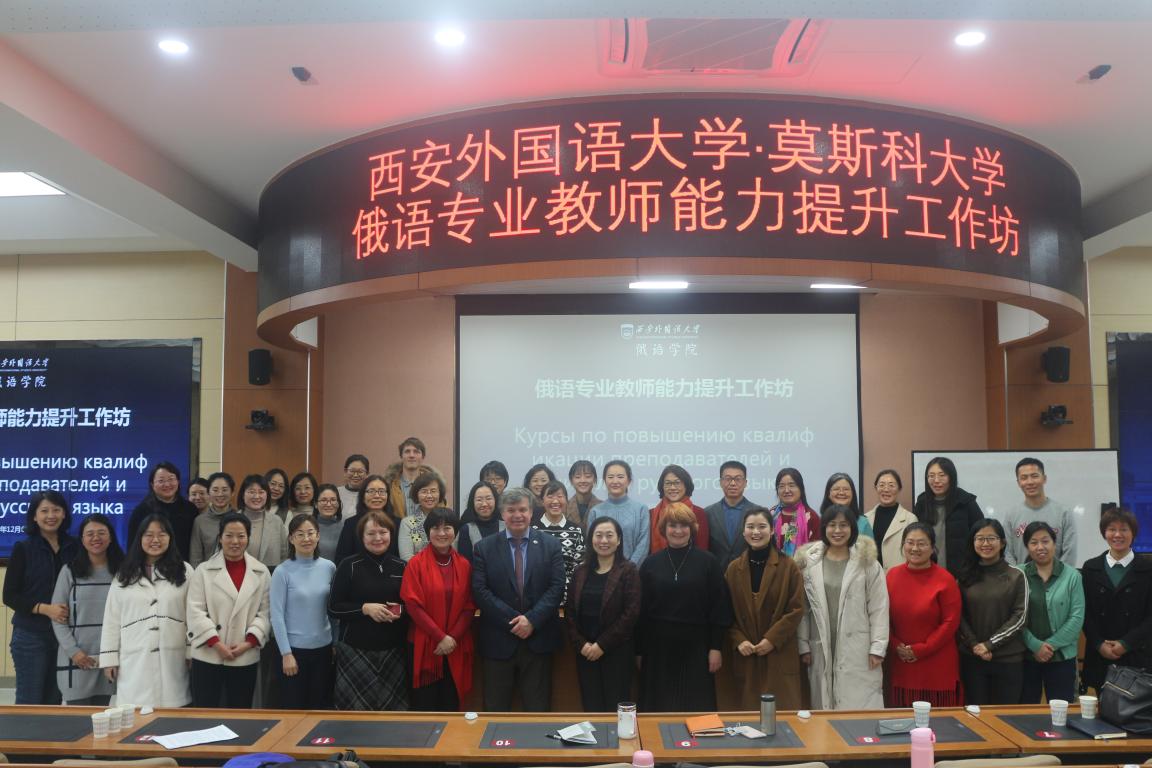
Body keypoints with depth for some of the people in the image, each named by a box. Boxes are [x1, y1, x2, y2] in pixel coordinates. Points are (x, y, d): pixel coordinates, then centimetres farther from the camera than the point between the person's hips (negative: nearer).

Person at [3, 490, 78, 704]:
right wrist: (45, 608, -18)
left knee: (54, 702, 10)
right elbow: (9, 596, -5)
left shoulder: (73, 548, 5)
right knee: (29, 702, 2)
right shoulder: (23, 549, -2)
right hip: (31, 636, -3)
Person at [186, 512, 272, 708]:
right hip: (208, 656, -1)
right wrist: (216, 643, -13)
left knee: (240, 713, 9)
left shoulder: (261, 573, 5)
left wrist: (249, 642, -10)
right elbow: (195, 611, -5)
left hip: (245, 658, 1)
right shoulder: (204, 571, 1)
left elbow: (265, 612, 3)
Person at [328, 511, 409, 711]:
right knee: (357, 708, -4)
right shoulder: (349, 565, -1)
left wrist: (401, 611, -7)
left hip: (392, 650, 2)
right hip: (355, 649, -2)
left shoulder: (401, 567, 7)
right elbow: (333, 608, -3)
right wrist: (365, 608, -15)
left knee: (392, 709, 2)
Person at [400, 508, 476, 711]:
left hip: (456, 649, 3)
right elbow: (413, 605, -9)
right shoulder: (416, 563, -4)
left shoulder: (464, 565, 6)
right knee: (424, 707, 1)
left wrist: (453, 638, -9)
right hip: (424, 647, -3)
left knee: (450, 705, 8)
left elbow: (469, 607, 4)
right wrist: (441, 637, -13)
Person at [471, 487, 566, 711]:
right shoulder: (484, 548, 2)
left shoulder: (550, 546, 4)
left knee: (538, 710, 8)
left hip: (538, 640, 0)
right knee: (496, 710, 9)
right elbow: (480, 591, -5)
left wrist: (532, 620, -15)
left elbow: (557, 587, -3)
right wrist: (513, 621, -13)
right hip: (498, 641, 0)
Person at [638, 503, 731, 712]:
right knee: (659, 711, 7)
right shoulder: (650, 563, 4)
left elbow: (720, 607, -1)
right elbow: (641, 609, 5)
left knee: (697, 711, 4)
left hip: (695, 648, -1)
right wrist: (639, 650, 3)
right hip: (658, 649, 1)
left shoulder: (707, 562, 0)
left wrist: (716, 647, -5)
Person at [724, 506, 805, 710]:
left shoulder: (788, 567, -1)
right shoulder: (733, 569, 7)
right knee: (750, 711, 6)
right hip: (745, 655, 2)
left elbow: (796, 609, -5)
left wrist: (772, 639, -12)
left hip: (780, 654, -2)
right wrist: (738, 640, -8)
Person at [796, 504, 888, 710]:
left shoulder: (868, 562, 1)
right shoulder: (809, 562, 4)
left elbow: (879, 608, 0)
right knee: (823, 711, 6)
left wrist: (878, 648, -5)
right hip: (821, 650, 2)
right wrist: (803, 646, 3)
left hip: (858, 651, -1)